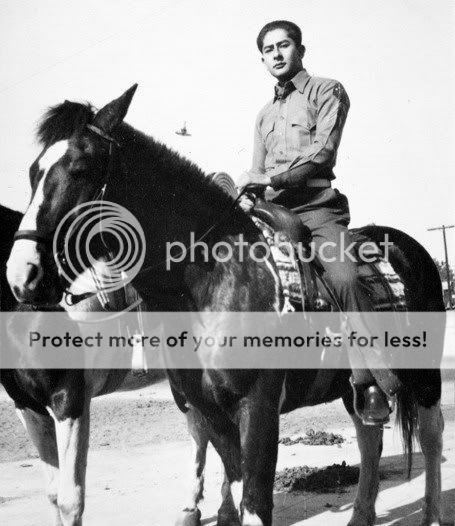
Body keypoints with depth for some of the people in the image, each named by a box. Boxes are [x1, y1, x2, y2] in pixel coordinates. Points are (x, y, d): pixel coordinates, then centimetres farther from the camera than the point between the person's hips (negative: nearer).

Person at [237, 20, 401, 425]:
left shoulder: (327, 91, 8)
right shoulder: (264, 115, 27)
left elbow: (322, 151, -6)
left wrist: (271, 177, -14)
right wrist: (248, 193, 2)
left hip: (317, 207, -7)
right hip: (272, 212, 7)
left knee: (344, 278, -29)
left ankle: (371, 383, -28)